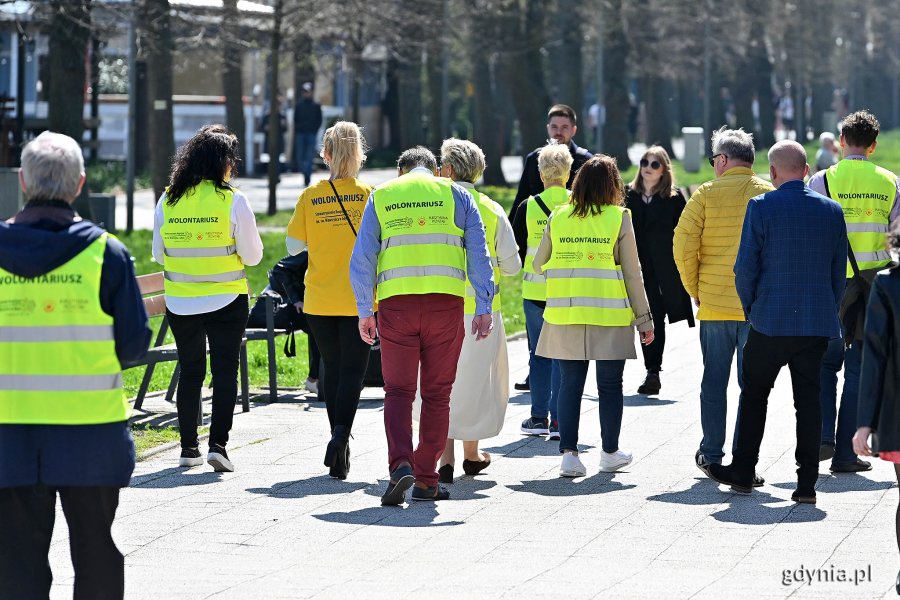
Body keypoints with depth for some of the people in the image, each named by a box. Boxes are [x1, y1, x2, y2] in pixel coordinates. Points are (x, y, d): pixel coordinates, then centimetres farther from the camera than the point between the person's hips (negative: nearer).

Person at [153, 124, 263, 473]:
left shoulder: (168, 201, -1)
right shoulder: (233, 201, -10)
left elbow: (159, 255, 8)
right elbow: (252, 255, -6)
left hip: (180, 302, 3)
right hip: (226, 301, -3)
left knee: (190, 372, 13)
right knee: (225, 372, 3)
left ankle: (189, 448, 15)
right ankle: (218, 444, -7)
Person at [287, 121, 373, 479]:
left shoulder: (310, 197, -2)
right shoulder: (369, 195, -7)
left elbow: (294, 246, 2)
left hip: (320, 299, 2)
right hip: (358, 299, -2)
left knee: (333, 368, 15)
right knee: (353, 370, -1)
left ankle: (339, 442, 20)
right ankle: (341, 433, -22)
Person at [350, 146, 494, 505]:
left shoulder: (380, 196, 12)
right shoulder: (456, 194, 11)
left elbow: (362, 258, 6)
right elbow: (479, 255, 4)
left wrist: (364, 311, 9)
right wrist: (484, 307, 3)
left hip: (396, 302, 0)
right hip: (446, 301, 0)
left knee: (398, 391, 5)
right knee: (437, 393, 9)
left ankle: (400, 465, -16)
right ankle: (426, 481, 10)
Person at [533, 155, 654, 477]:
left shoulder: (558, 217, 2)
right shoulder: (619, 218, -4)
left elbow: (539, 263, 11)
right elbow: (632, 273, -2)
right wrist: (644, 318, 5)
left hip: (564, 316, 2)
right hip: (609, 317, -2)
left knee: (570, 384, 5)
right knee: (610, 385, 10)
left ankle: (568, 451, -4)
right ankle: (610, 452, 20)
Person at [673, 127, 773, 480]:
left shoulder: (706, 194, -2)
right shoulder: (771, 195, 0)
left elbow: (683, 243, -5)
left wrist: (694, 289, 6)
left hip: (714, 304, 0)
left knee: (714, 382, 12)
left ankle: (711, 455, 17)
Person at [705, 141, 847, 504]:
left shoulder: (761, 207, -9)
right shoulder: (832, 211, 3)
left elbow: (746, 266, -8)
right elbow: (839, 270, 7)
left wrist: (750, 308, 7)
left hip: (771, 321, -3)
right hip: (818, 324, 3)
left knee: (754, 393, 13)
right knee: (808, 399, 5)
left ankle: (743, 472, 20)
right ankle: (807, 484, 3)